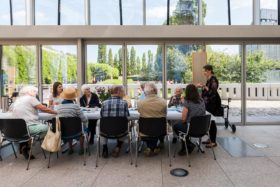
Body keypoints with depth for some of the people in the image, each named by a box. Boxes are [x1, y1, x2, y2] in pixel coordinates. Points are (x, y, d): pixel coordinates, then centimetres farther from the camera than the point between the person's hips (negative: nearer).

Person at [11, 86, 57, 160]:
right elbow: (44, 109, -9)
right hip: (28, 128, -9)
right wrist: (56, 112, 3)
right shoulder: (30, 98, -3)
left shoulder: (17, 100, 17)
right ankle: (27, 145, -1)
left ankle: (24, 143, 14)